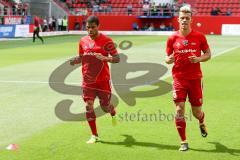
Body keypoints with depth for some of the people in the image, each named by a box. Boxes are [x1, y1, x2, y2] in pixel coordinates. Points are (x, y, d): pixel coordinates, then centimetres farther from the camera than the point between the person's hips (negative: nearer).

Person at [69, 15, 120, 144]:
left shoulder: (106, 40, -8)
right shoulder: (83, 41, 6)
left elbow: (117, 58, -10)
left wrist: (104, 58, -28)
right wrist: (75, 61, -6)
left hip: (103, 80, -3)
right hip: (88, 80, 3)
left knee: (105, 106, 5)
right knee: (89, 106, -5)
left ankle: (113, 113, 45)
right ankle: (94, 135, 7)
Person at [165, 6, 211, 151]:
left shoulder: (199, 36, -1)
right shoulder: (172, 39, 1)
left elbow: (208, 54, 7)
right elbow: (168, 59, 9)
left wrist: (198, 59, -13)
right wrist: (170, 59, -15)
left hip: (195, 78, 0)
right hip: (179, 78, 0)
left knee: (197, 112, 8)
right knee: (180, 109, -10)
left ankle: (202, 123, 46)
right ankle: (184, 142, 2)